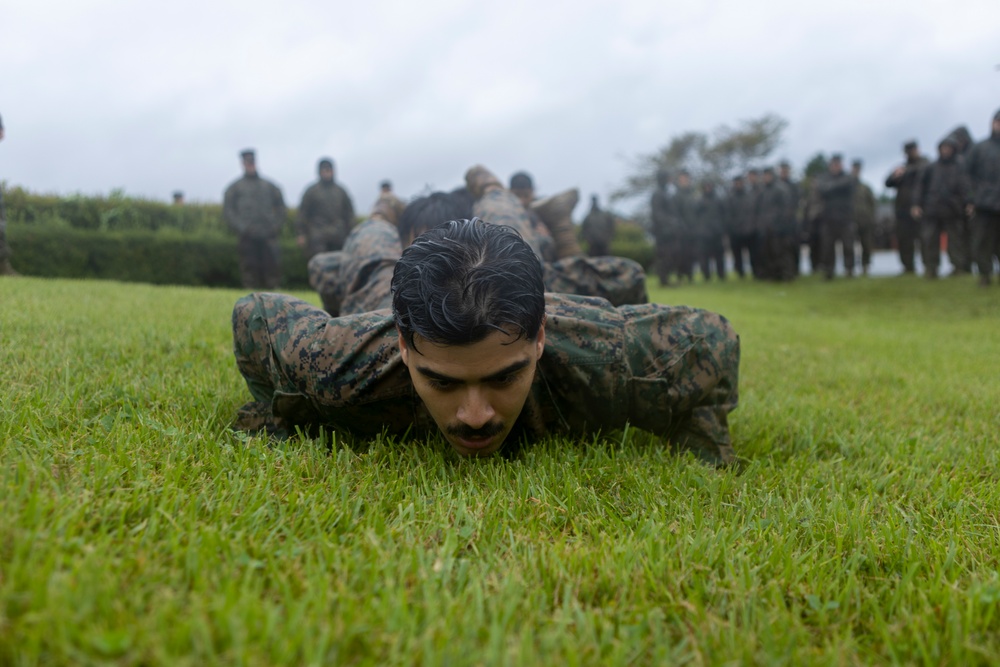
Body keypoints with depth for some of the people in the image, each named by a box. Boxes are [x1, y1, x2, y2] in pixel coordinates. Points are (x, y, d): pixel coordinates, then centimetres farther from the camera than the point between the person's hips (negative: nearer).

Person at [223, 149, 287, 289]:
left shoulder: (270, 187, 18)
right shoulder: (235, 187, 13)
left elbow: (281, 209, 17)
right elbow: (227, 211, 6)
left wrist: (275, 227, 1)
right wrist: (242, 228, -8)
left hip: (269, 237, 1)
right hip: (247, 238, -1)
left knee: (273, 266, -7)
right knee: (250, 272, -2)